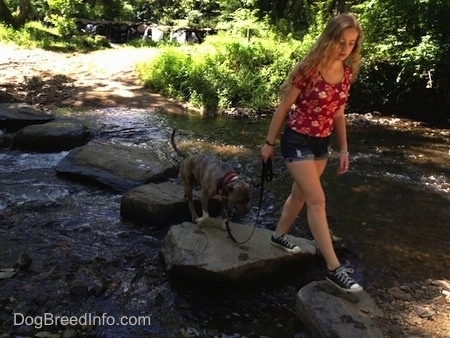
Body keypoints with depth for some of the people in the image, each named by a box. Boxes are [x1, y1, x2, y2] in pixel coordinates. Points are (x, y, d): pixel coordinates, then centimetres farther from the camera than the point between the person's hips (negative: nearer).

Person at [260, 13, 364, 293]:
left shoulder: (347, 73, 2)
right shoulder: (309, 69, -16)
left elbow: (338, 114, 11)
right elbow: (284, 108, -9)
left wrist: (344, 149, 10)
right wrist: (270, 143, -5)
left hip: (322, 143, 7)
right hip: (297, 141, -7)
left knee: (301, 194, 18)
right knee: (317, 201, -9)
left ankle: (279, 236, 41)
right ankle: (334, 269, -3)